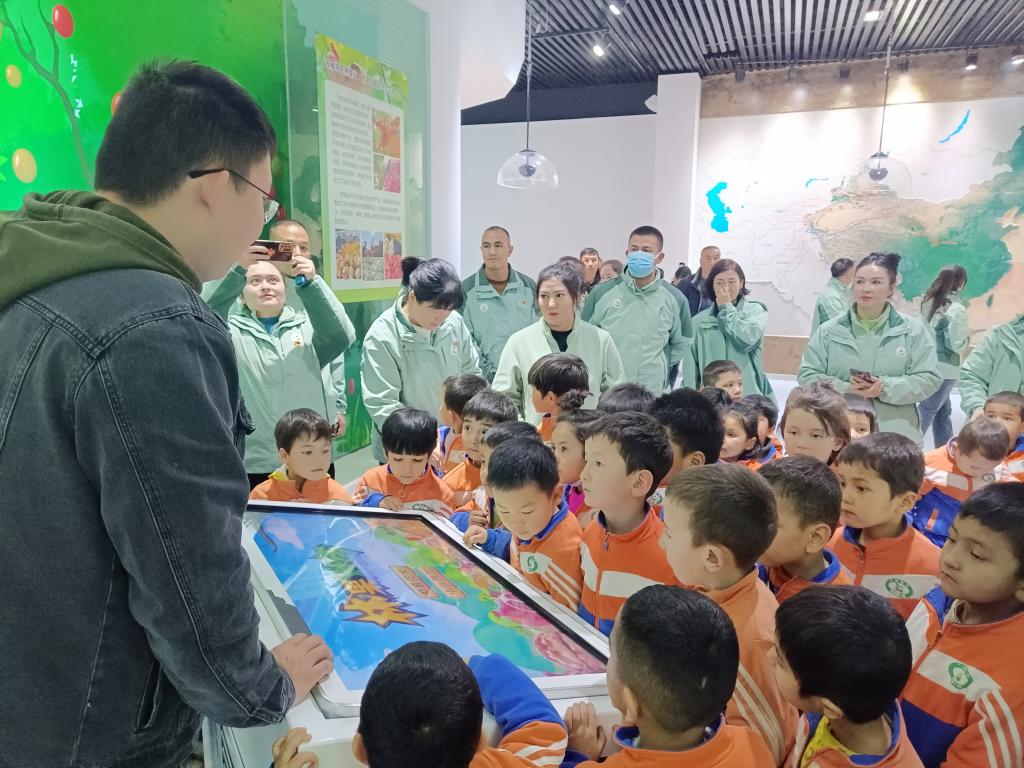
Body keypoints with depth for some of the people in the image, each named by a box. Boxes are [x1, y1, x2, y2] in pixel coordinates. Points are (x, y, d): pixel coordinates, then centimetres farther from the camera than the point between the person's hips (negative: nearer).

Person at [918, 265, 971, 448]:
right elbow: (957, 344, -13)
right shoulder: (956, 309, -14)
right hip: (944, 368, -7)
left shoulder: (928, 302, 7)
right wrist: (967, 334, 6)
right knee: (926, 412, -4)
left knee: (943, 411, 17)